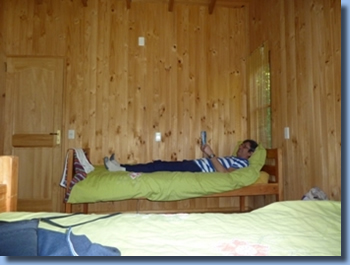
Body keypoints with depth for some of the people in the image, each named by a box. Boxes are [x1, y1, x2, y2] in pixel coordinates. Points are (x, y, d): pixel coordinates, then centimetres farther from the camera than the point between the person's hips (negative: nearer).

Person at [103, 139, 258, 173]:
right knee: (159, 163, -3)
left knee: (160, 167, -18)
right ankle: (122, 167, -4)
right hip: (194, 164, 9)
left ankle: (122, 169, -16)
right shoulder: (233, 159, 29)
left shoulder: (243, 163, -1)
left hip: (197, 169, -9)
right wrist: (207, 153, 11)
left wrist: (211, 154, -22)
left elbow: (223, 173, -20)